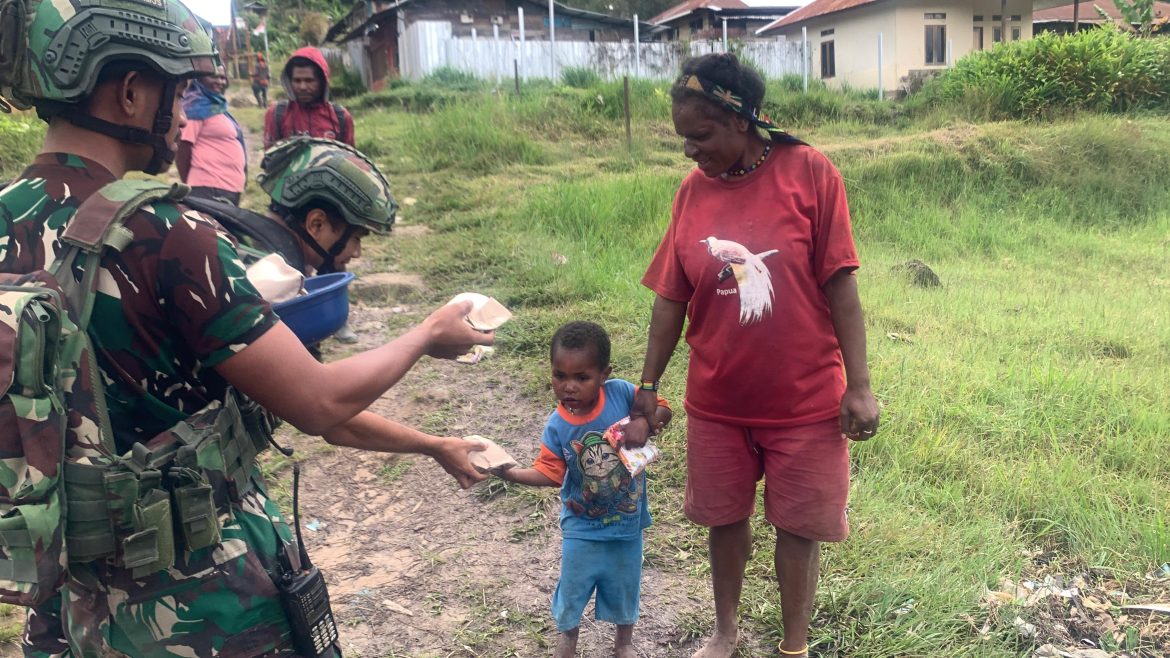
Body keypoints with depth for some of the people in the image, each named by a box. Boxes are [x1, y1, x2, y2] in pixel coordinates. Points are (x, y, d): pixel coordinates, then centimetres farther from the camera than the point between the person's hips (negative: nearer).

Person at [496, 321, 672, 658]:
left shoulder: (621, 393, -19)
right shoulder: (557, 426, -17)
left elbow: (663, 409, -8)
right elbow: (549, 473, -12)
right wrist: (509, 472, -27)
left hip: (628, 520, 1)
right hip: (582, 527, 0)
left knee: (625, 585, 19)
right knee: (572, 585, 14)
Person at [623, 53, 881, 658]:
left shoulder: (807, 172, -12)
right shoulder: (692, 191, -2)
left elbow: (840, 283, -10)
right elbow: (671, 298, 2)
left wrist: (859, 385, -10)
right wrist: (646, 391, 3)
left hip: (804, 398, -3)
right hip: (716, 400, 3)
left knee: (796, 523, 10)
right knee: (724, 516, 17)